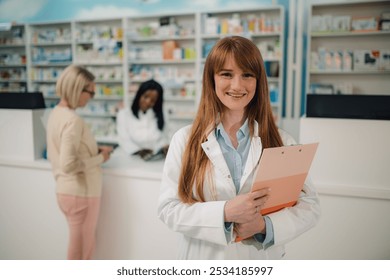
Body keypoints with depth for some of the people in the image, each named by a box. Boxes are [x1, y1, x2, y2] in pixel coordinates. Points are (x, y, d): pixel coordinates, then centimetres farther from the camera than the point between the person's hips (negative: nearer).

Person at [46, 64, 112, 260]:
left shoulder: (55, 113, 6)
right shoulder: (72, 120, -23)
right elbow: (68, 164, -27)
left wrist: (93, 151, 8)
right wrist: (100, 158, -15)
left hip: (67, 190, 9)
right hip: (80, 193, -9)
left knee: (79, 247, 22)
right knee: (81, 251, 8)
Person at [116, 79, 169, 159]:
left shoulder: (159, 116, 13)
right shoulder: (123, 114, 6)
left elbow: (163, 137, 6)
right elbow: (124, 140, -3)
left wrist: (165, 147, -16)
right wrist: (138, 151, -21)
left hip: (155, 159, 2)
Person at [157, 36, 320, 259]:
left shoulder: (281, 141, -6)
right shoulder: (185, 139, -8)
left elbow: (309, 206, -6)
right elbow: (168, 208, -11)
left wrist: (264, 224, -22)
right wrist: (224, 212, -25)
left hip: (262, 259, 1)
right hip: (203, 258, 0)